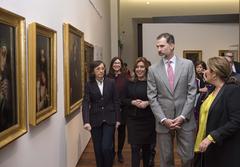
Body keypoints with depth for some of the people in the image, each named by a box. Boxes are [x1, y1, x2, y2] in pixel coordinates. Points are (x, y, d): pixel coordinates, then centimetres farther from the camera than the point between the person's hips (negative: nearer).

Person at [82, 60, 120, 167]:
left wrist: (117, 119, 0)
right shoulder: (89, 85, -2)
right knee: (98, 148, 8)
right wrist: (86, 121, -22)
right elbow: (85, 103, -10)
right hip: (95, 120, 1)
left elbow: (116, 101, 2)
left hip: (109, 119, -1)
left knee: (106, 147, -7)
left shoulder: (111, 82, -1)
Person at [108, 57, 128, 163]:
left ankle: (120, 152, 28)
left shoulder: (125, 78, -1)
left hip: (122, 109, 1)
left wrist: (122, 104, -12)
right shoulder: (108, 77, -2)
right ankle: (112, 152, 25)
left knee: (121, 130, 11)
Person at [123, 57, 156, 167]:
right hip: (133, 119, 1)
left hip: (148, 119, -1)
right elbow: (124, 99, 5)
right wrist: (133, 102, -13)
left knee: (147, 146, 14)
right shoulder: (130, 83, 4)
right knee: (135, 148, -1)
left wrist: (147, 102, -19)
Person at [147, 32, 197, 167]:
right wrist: (163, 119, -10)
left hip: (185, 120, 0)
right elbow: (152, 97, -1)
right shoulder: (153, 69, 2)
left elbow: (192, 92, -3)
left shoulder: (188, 64, 1)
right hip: (163, 121, 1)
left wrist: (183, 116, -10)